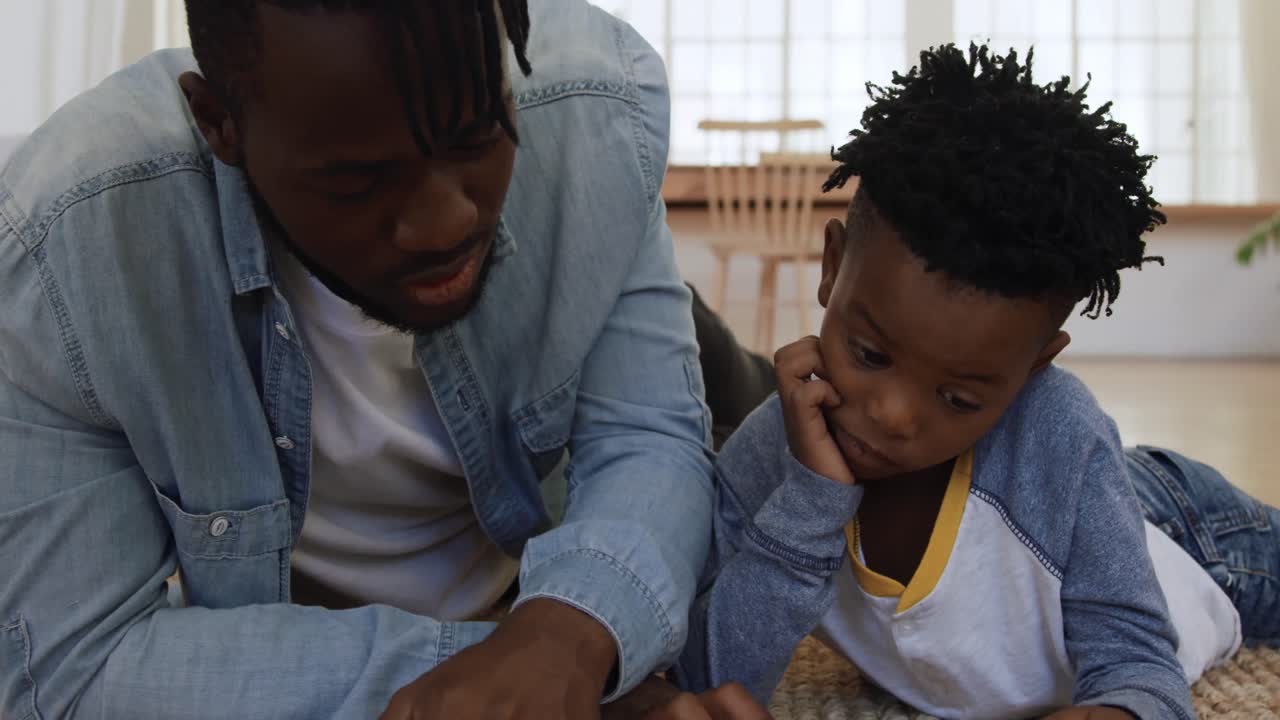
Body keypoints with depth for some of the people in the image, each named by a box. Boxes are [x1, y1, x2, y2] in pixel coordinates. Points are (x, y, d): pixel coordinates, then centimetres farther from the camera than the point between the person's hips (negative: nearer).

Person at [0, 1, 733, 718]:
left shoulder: (602, 108, -22)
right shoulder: (60, 245, -28)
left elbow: (648, 436, -20)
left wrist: (569, 634, -41)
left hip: (540, 597, 3)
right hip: (255, 651, -2)